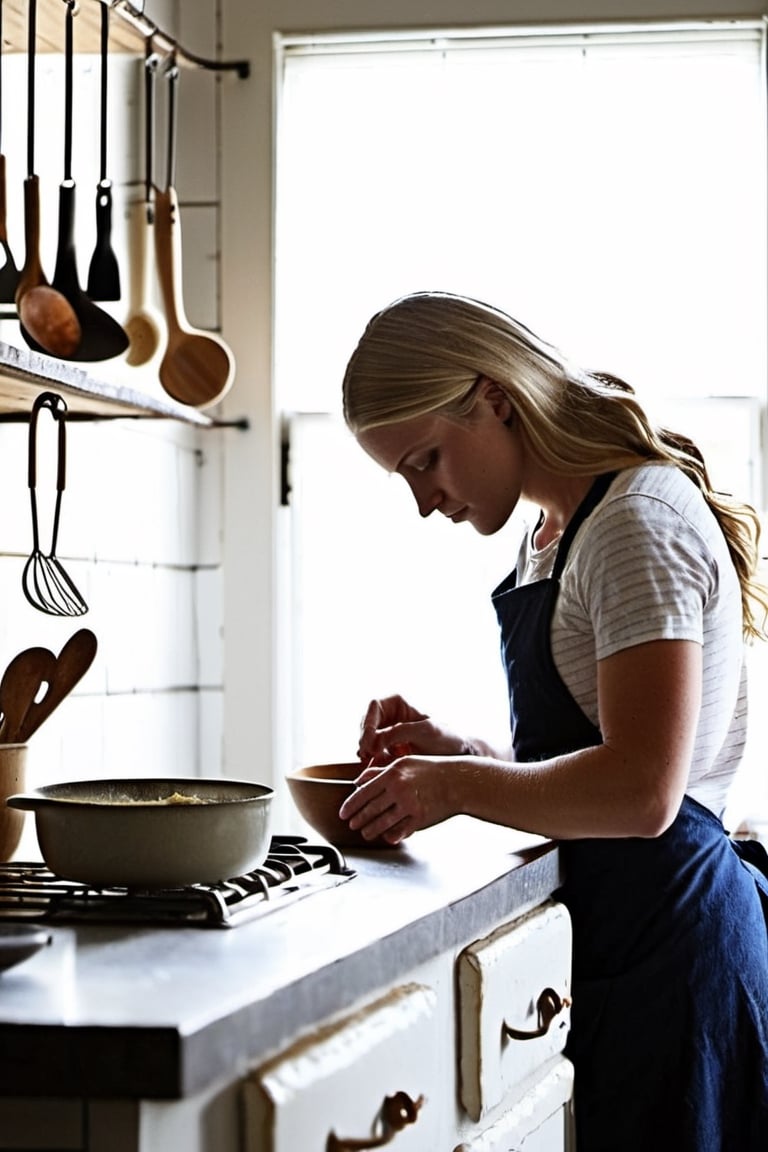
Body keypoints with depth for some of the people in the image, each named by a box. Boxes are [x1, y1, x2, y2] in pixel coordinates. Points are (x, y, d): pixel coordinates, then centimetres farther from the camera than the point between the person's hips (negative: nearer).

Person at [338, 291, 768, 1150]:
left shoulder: (640, 522, -15)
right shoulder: (552, 535, 14)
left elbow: (641, 791, -23)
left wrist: (460, 786, -15)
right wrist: (459, 753, 4)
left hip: (663, 934, -9)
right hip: (613, 927, 9)